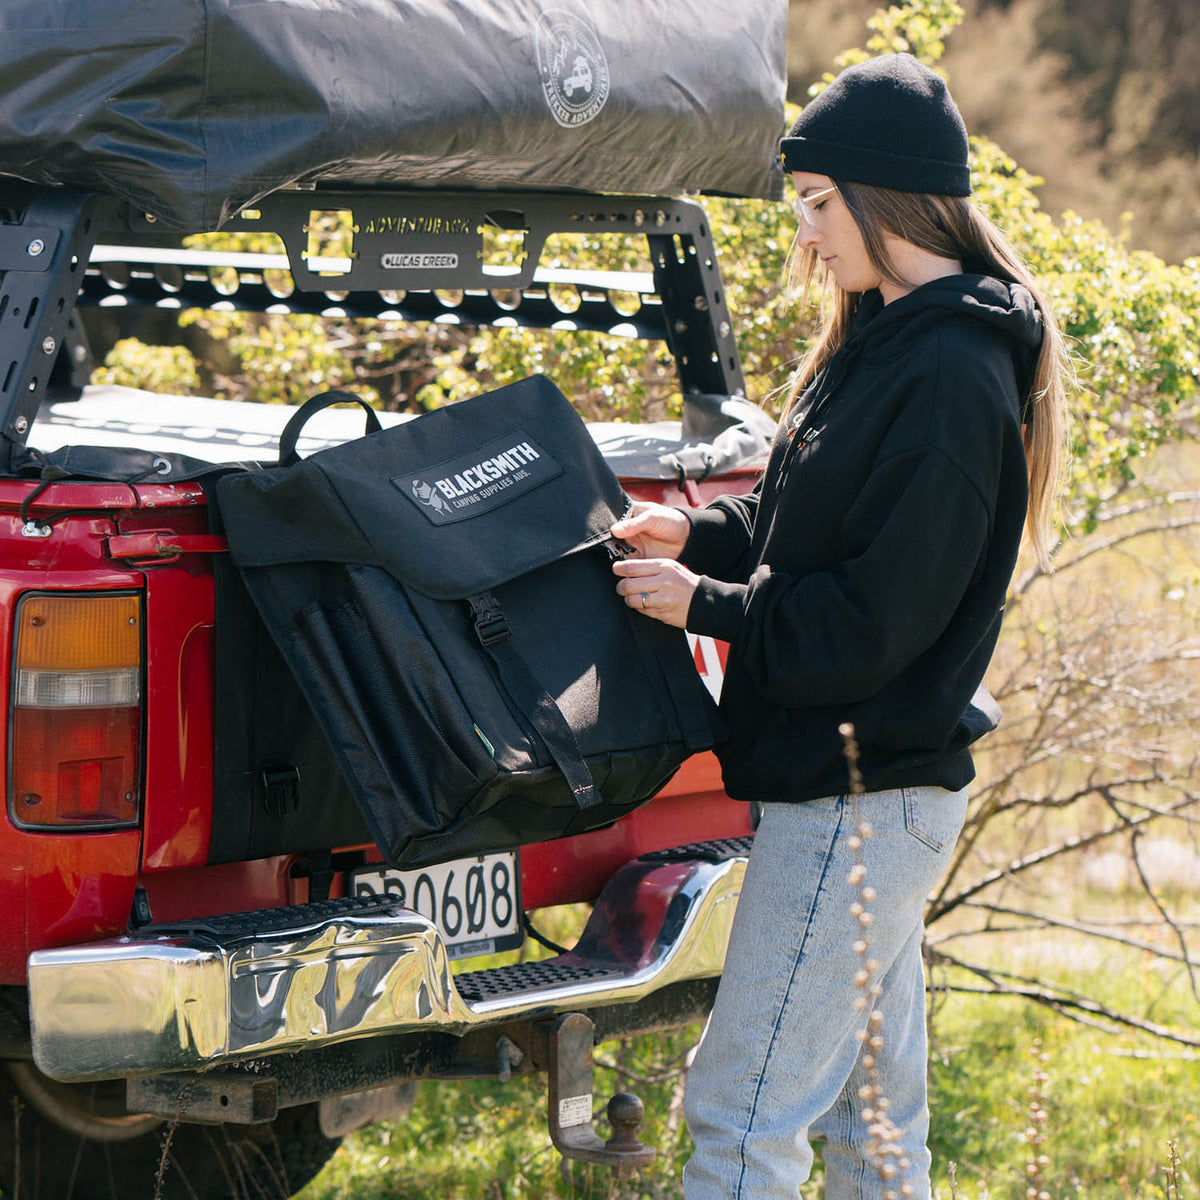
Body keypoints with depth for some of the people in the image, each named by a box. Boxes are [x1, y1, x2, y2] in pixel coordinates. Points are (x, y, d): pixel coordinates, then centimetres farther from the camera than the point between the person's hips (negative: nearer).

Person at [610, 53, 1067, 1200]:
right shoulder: (885, 340, 10)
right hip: (873, 782, 10)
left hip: (859, 796, -10)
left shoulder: (947, 376, -20)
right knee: (871, 1104, 18)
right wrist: (701, 530, 5)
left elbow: (870, 619, -22)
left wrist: (706, 606, -13)